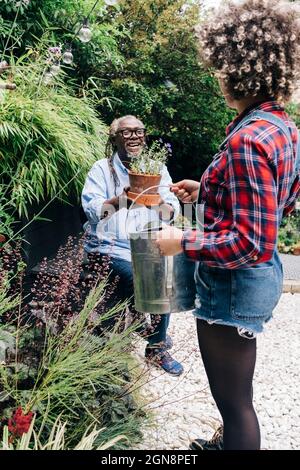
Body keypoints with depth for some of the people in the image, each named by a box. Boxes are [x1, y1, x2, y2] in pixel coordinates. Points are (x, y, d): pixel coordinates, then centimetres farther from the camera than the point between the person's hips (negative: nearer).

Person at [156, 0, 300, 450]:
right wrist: (208, 191, 14)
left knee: (234, 398, 10)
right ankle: (229, 441, 55)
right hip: (262, 274, 11)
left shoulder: (247, 140, -25)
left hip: (235, 281, -10)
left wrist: (183, 242, -17)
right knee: (235, 387, 31)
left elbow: (251, 243, -27)